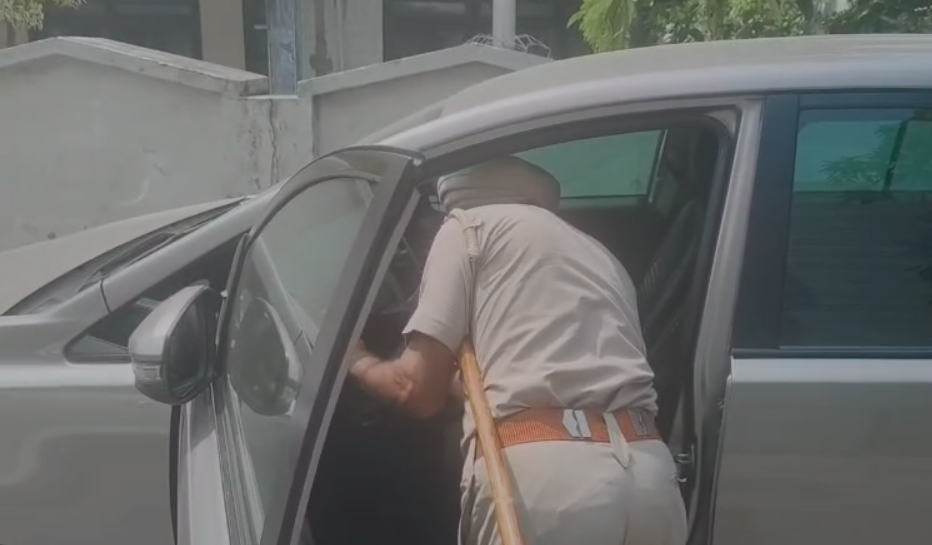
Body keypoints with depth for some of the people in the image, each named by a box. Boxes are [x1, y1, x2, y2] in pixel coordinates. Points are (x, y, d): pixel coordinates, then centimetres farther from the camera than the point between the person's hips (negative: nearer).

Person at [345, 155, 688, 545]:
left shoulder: (469, 224, 12)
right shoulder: (598, 253, 30)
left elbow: (420, 389, 4)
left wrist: (357, 361, 26)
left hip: (543, 477, -6)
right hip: (650, 476, 7)